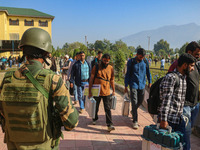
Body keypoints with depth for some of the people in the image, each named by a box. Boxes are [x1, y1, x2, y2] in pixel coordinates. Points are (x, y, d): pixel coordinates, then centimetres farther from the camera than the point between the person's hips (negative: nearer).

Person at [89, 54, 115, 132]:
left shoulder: (111, 68, 3)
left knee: (108, 109, -1)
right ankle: (95, 119, 41)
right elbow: (91, 79, -4)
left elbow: (112, 80, 12)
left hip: (107, 92, 0)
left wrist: (113, 90, 12)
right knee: (95, 107, 17)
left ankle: (109, 125, 2)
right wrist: (90, 91, -7)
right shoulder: (96, 67, -3)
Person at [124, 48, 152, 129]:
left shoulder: (145, 61, 1)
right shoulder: (131, 62, -5)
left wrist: (150, 82, 15)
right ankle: (135, 121, 3)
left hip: (142, 85, 3)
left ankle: (133, 111, 43)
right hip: (133, 85, -3)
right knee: (134, 103, -5)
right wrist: (126, 86, -1)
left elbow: (148, 72, 13)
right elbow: (127, 74, -1)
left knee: (140, 101, 14)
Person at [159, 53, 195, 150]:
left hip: (179, 120, 8)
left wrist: (183, 116, 21)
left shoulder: (183, 78, 12)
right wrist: (163, 120, -23)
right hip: (169, 120, -8)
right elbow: (165, 99, -21)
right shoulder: (170, 77, -16)